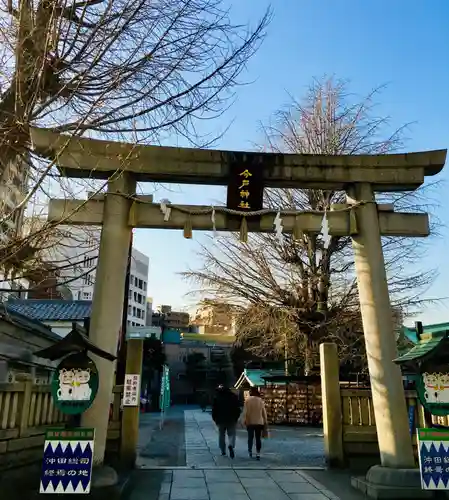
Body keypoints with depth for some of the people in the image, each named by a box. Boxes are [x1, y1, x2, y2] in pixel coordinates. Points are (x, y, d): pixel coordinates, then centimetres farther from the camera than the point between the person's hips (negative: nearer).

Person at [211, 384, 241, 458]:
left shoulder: (217, 397, -2)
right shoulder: (233, 396, -1)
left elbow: (214, 409, -1)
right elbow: (237, 408, 1)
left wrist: (215, 419, 8)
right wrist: (236, 417, 9)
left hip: (221, 420, 0)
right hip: (232, 419, 0)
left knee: (221, 435, 15)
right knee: (232, 434, 7)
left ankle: (223, 451, 19)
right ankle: (231, 445, -21)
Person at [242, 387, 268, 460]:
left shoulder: (248, 400, -8)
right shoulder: (261, 400, -2)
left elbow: (245, 412, -10)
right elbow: (264, 412, 2)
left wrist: (244, 420, -2)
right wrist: (265, 422, 9)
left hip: (250, 422, -1)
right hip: (259, 422, 1)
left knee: (250, 437, 16)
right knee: (258, 438, 6)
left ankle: (250, 451, 25)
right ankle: (258, 453, 0)